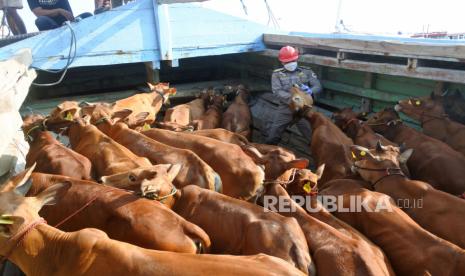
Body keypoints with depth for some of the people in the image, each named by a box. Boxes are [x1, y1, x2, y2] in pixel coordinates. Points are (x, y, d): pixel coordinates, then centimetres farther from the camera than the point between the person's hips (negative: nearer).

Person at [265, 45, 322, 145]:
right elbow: (277, 92, -10)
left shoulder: (307, 71, 7)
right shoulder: (277, 74, 4)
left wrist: (310, 91, -25)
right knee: (272, 138, 5)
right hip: (285, 109, 0)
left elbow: (318, 86, -1)